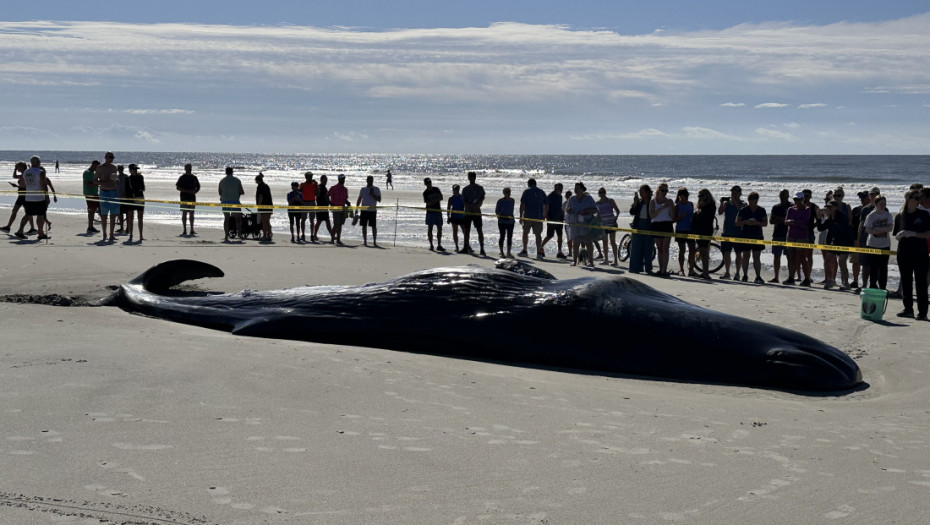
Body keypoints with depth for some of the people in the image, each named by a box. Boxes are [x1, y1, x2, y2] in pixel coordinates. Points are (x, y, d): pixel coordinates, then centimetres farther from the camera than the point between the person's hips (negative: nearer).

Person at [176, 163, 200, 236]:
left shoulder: (194, 177, 12)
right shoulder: (182, 177, -2)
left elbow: (198, 187, 20)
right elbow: (178, 187, -8)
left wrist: (195, 191, -3)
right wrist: (188, 191, -17)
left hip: (192, 198, 4)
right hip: (184, 198, -4)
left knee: (191, 214, 6)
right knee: (184, 214, -3)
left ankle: (192, 230, 10)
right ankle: (185, 231, -2)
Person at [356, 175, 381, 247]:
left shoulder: (376, 189, 2)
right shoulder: (363, 189, 10)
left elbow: (379, 200, -2)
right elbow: (359, 199, 15)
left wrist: (373, 195, -17)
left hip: (373, 210, -2)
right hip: (364, 210, 2)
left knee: (374, 226, -3)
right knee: (364, 226, 3)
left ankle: (374, 241, 2)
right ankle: (364, 241, 10)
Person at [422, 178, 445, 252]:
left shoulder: (436, 189, 8)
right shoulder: (425, 193, -3)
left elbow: (441, 198, 1)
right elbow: (428, 203, -12)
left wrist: (433, 201, -12)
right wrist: (437, 200, -16)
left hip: (438, 211, 4)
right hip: (430, 212, -4)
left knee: (439, 228, 1)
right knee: (430, 228, -1)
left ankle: (439, 245, 5)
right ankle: (431, 245, 3)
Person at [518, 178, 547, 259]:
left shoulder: (526, 191, 0)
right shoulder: (541, 192, 11)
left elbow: (522, 204, -7)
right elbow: (546, 205, 10)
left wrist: (521, 216, -4)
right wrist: (544, 216, 17)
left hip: (528, 216, -2)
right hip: (539, 217, 2)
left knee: (525, 232, 12)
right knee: (538, 234, 2)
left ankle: (524, 251, 12)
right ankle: (539, 253, -5)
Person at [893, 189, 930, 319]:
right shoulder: (900, 216, 6)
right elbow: (896, 236, 10)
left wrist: (913, 234, -17)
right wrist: (901, 234, -12)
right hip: (904, 254, 3)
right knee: (906, 282, 8)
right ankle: (908, 309, 19)